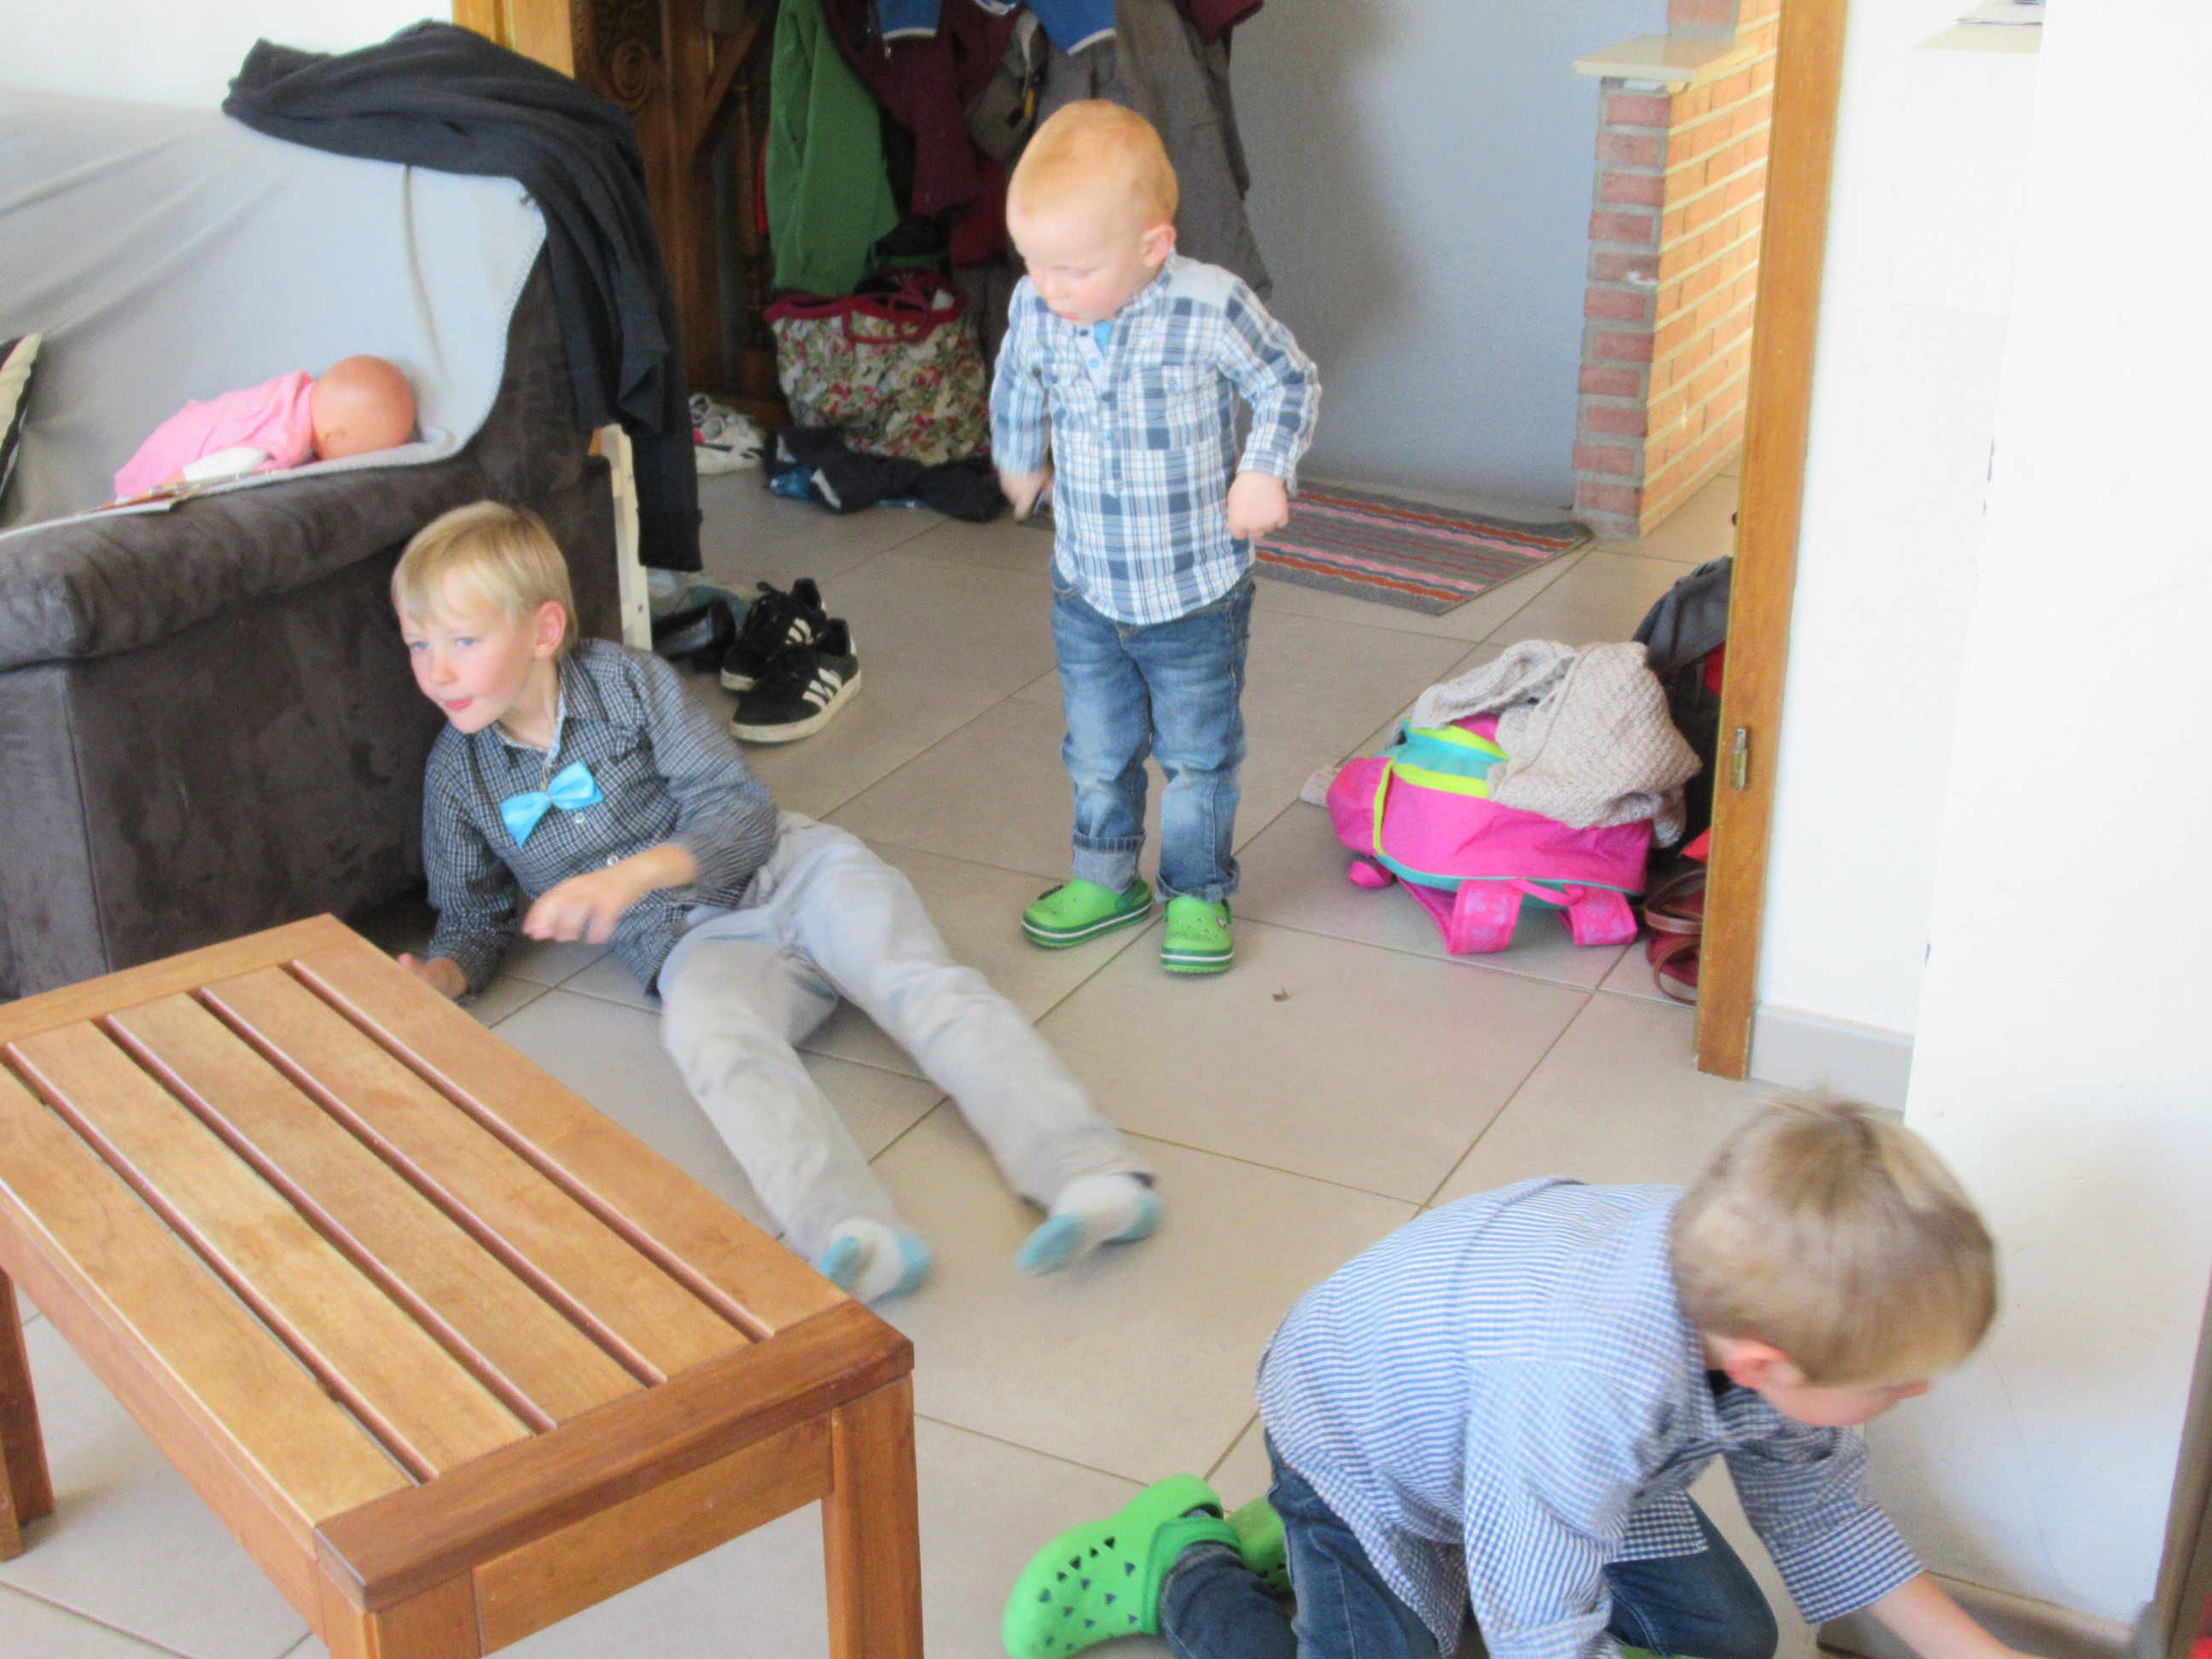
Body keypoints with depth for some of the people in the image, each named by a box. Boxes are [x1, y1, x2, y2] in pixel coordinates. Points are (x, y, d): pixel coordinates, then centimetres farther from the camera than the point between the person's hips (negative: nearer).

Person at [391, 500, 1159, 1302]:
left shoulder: (628, 679, -3)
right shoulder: (458, 774, 8)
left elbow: (743, 814, -7)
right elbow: (475, 918, 18)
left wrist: (634, 874, -23)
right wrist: (439, 976, -6)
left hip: (791, 870, 0)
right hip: (699, 943, 0)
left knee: (918, 981, -27)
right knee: (706, 1028, -35)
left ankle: (1092, 1176, -40)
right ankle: (855, 1239, -60)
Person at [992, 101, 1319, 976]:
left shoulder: (1210, 309, -23)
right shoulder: (1035, 309, -11)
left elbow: (1289, 384, -7)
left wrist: (1265, 470, -17)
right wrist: (1020, 461, 26)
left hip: (1198, 595, -3)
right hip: (1085, 591, 3)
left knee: (1198, 756, 13)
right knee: (1096, 754, 19)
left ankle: (1197, 893, 31)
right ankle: (1105, 878, 39)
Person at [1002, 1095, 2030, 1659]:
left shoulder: (1774, 1304, -24)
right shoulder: (1582, 1389, -49)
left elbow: (1818, 1510, -2)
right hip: (1359, 1444, -7)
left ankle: (1452, 1562, 19)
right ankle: (1183, 1566, 7)